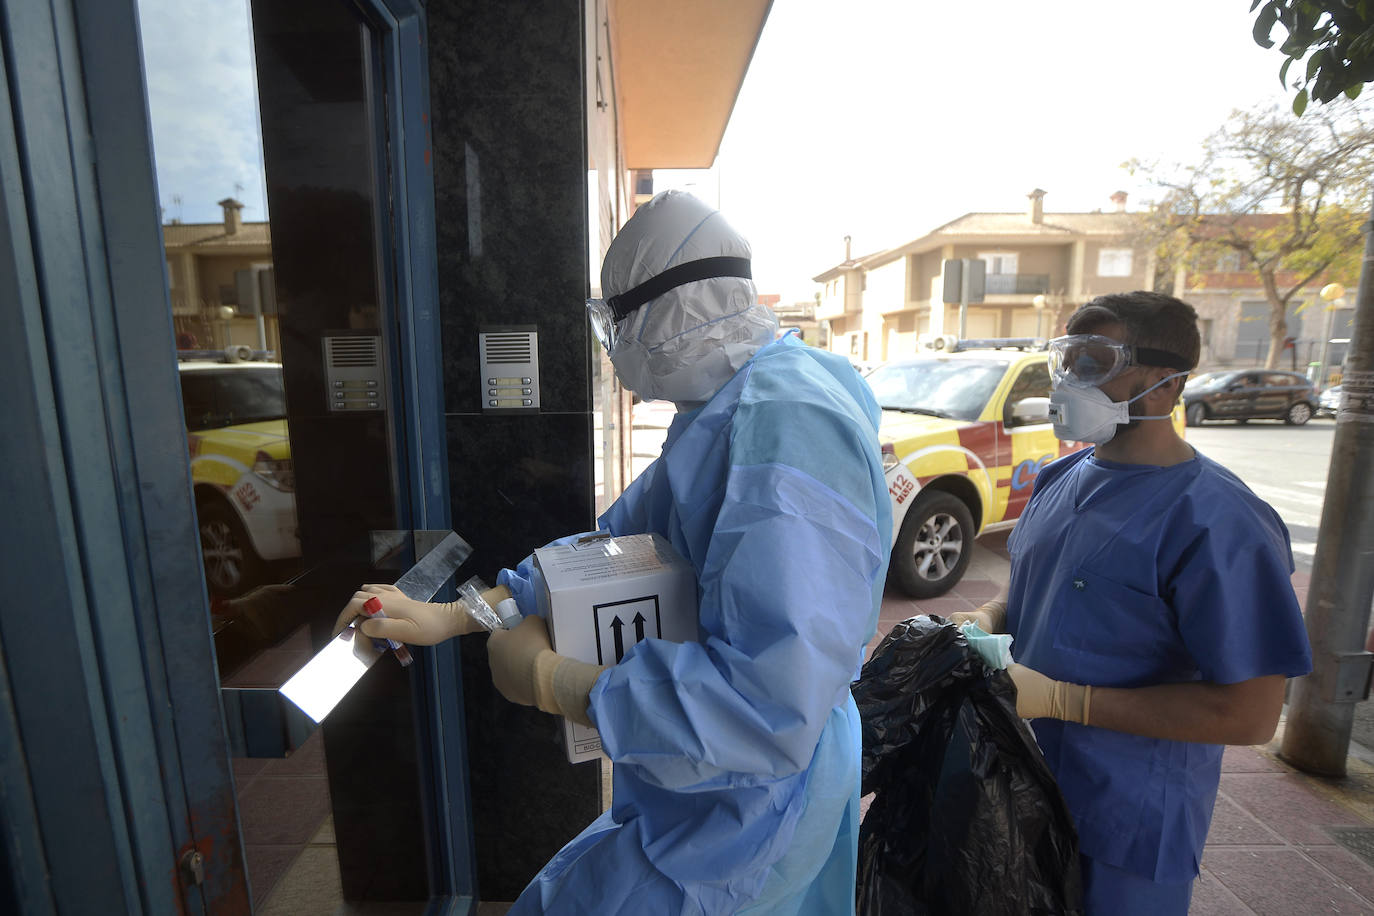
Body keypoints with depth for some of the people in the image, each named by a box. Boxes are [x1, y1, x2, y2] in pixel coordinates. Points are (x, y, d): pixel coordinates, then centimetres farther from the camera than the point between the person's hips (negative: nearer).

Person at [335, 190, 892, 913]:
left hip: (747, 804, -8)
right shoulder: (722, 411, 4)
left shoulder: (786, 426, -31)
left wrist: (548, 680, -25)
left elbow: (773, 703, -36)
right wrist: (451, 617, 4)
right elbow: (612, 542, 7)